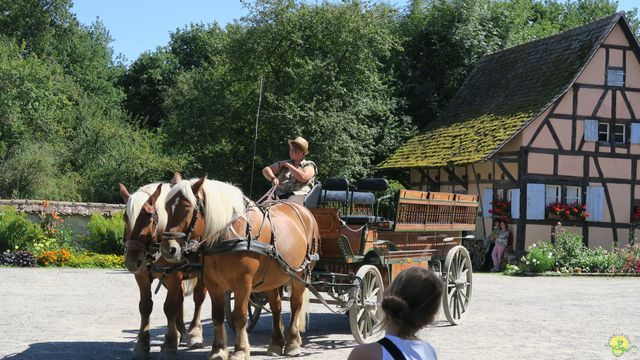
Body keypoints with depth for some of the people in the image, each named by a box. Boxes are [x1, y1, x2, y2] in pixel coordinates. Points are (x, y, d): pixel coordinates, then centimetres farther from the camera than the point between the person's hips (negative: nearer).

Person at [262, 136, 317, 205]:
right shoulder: (282, 164, 25)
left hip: (297, 195, -4)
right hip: (279, 195, 4)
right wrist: (273, 178, -5)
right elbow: (266, 170, 18)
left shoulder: (309, 165, 13)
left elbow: (303, 178, -8)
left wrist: (288, 165, 3)